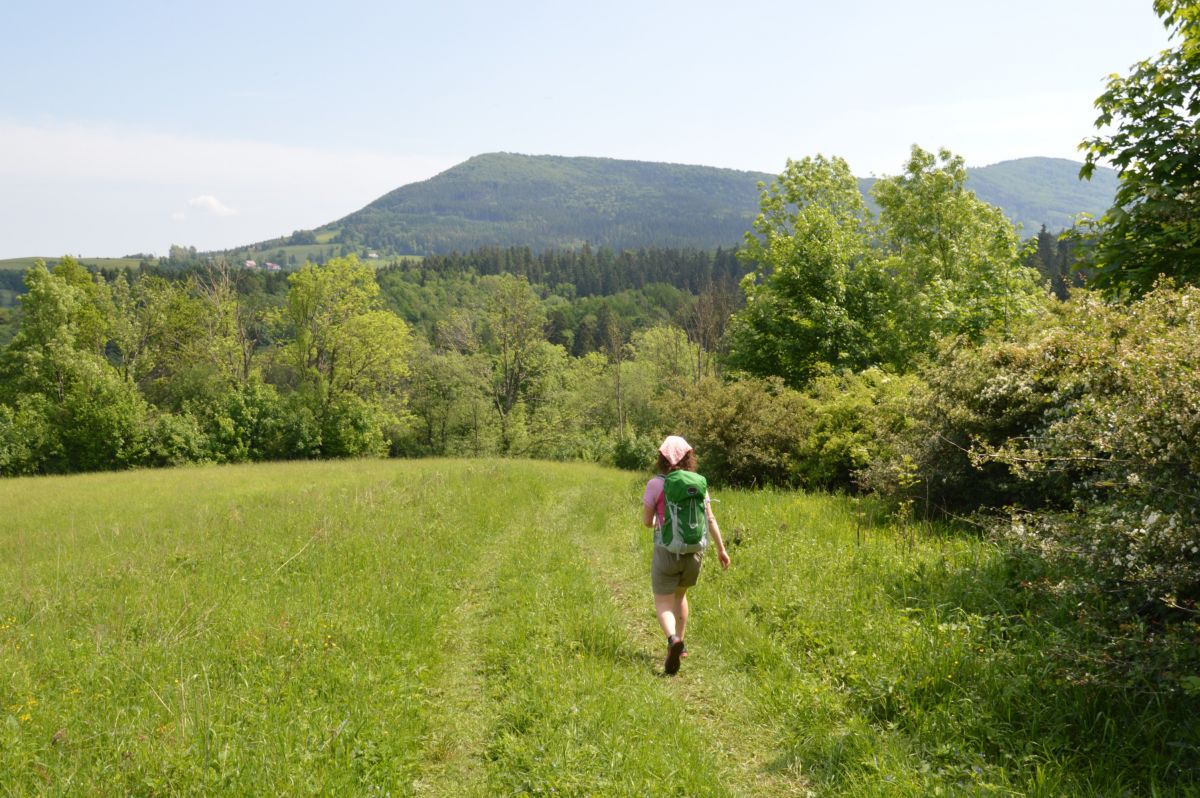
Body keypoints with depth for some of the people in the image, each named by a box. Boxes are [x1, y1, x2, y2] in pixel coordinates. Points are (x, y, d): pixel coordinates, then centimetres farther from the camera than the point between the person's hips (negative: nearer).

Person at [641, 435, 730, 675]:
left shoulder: (656, 484, -10)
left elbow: (646, 520, -4)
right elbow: (710, 519, -1)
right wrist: (721, 549, 7)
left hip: (667, 550, -4)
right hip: (694, 551, 4)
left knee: (663, 603, 4)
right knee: (680, 594, 28)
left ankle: (673, 640, -24)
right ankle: (681, 643, 33)